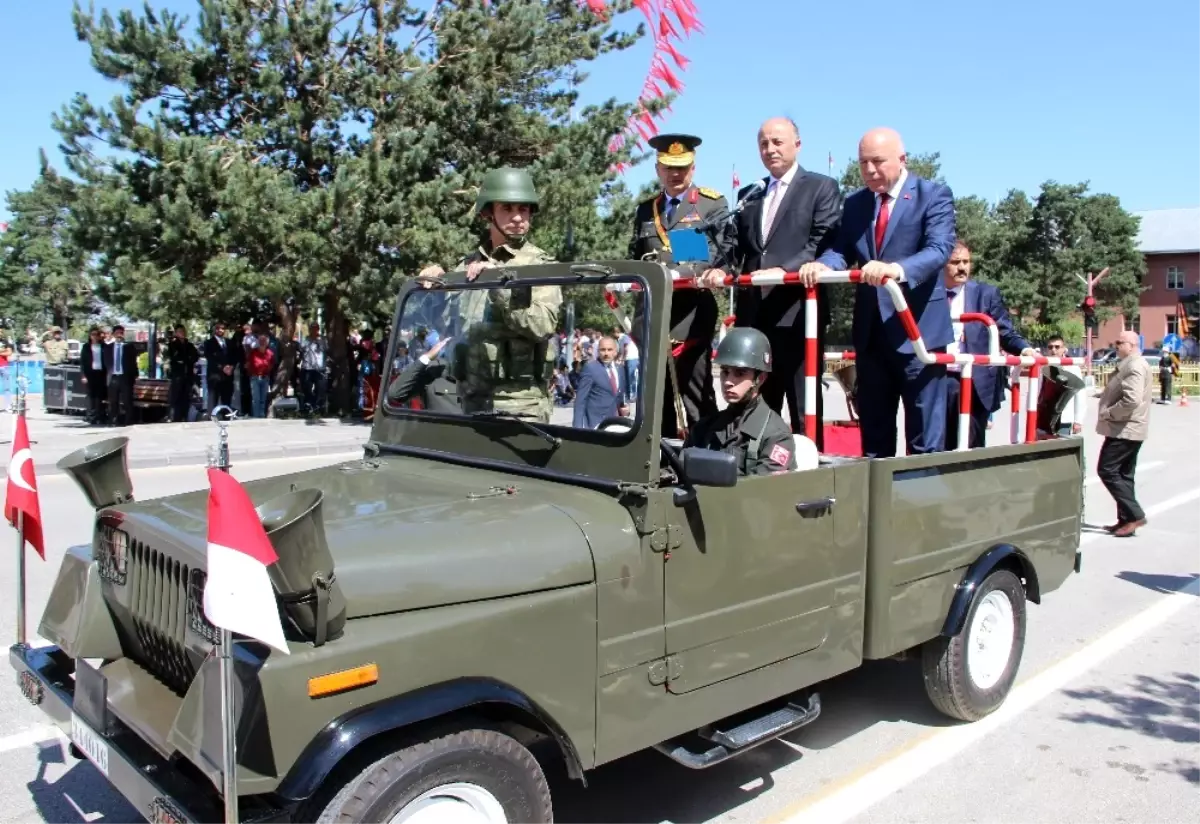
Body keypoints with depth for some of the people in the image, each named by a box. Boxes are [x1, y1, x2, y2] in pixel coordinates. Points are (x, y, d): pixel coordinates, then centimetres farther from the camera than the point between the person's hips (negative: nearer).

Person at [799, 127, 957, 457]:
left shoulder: (934, 195, -3)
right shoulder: (855, 203, 13)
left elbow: (940, 249, -18)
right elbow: (843, 250, 3)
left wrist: (898, 268, -37)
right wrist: (821, 265, -21)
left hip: (917, 328, -5)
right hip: (870, 331, 5)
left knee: (924, 436, 1)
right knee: (873, 431, 13)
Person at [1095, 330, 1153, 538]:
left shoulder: (1135, 367, -17)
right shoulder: (1129, 365, 18)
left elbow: (1131, 400, -27)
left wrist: (1108, 414, -18)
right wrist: (1104, 395, 13)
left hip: (1124, 430, -11)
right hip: (1128, 430, 11)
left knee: (1107, 470, -10)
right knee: (1124, 475, 12)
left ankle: (1134, 515, -9)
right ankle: (1127, 520, 15)